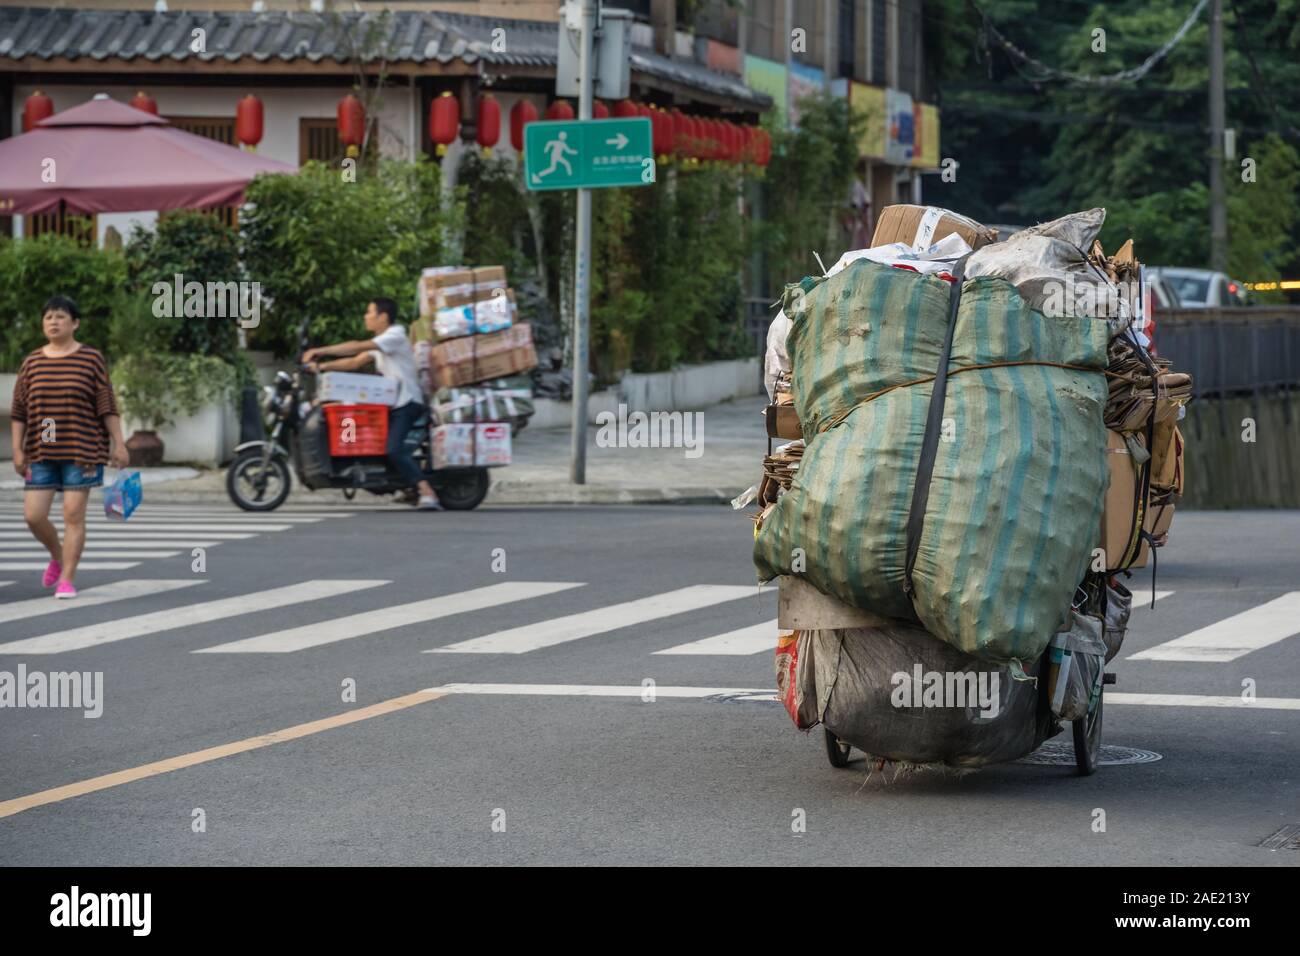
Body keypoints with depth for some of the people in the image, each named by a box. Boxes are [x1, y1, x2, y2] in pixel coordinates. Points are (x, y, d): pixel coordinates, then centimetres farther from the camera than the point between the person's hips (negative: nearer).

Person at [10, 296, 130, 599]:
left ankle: (66, 579, 2)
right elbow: (19, 411, 8)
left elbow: (107, 407, -1)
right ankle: (57, 556, 27)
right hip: (41, 453, 3)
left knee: (73, 515, -5)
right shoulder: (32, 363, 7)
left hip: (81, 451, -3)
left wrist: (119, 444, -6)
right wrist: (17, 450, 2)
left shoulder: (91, 359, -1)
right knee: (34, 516, -2)